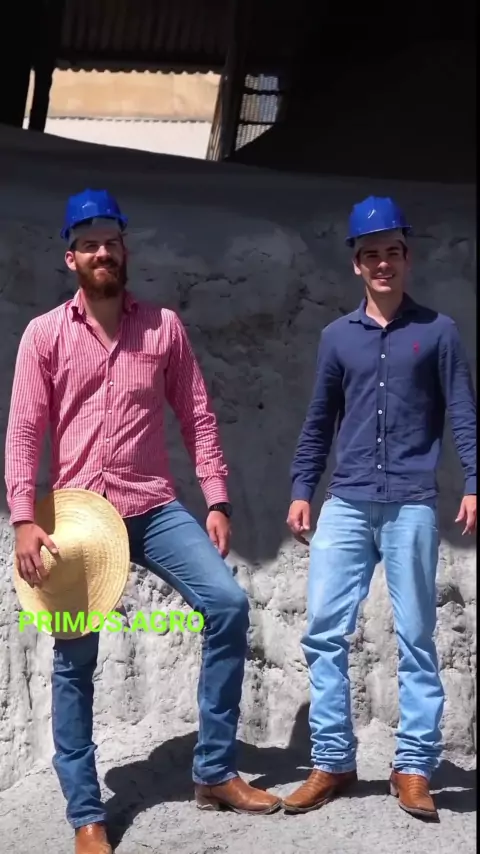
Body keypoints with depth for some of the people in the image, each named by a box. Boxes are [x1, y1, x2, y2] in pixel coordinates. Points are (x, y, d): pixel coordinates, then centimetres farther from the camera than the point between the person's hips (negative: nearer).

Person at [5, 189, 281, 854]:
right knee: (73, 663, 3)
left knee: (228, 604, -14)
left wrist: (217, 501, 0)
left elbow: (197, 417, 6)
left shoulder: (164, 326, 6)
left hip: (154, 509, 1)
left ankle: (215, 772, 0)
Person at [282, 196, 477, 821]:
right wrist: (301, 492, 10)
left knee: (415, 639, 3)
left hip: (412, 507, -2)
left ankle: (414, 767, 12)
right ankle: (333, 761, 10)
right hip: (346, 506, 3)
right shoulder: (337, 337, 12)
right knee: (324, 632, -1)